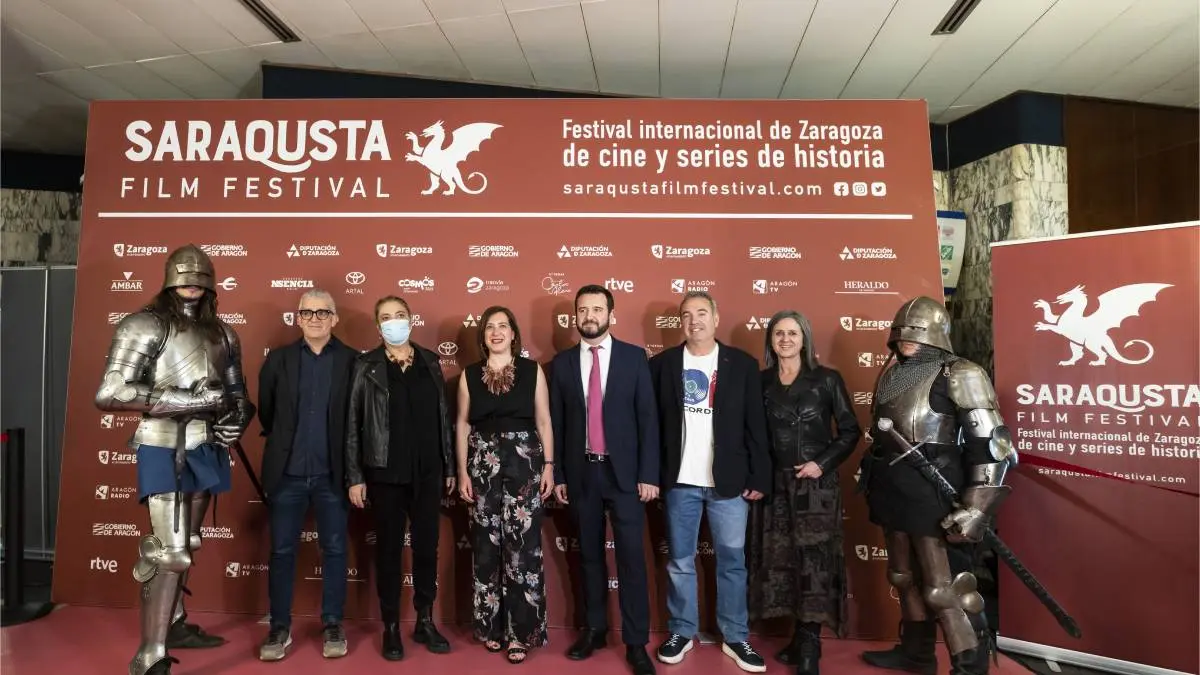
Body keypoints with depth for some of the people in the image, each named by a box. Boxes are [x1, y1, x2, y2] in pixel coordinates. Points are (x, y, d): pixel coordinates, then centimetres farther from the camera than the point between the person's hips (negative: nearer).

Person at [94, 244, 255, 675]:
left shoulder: (222, 335, 10)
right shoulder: (145, 327, -9)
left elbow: (236, 391, 20)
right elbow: (109, 395, -18)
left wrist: (238, 419, -2)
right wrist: (185, 400, -22)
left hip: (205, 448, 7)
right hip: (166, 450, -7)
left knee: (185, 544, 19)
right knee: (169, 551, -10)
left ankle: (174, 624, 35)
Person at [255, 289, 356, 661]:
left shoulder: (353, 361, -3)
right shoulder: (277, 359, 3)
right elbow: (265, 410, 11)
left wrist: (350, 461, 2)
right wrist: (283, 442, 13)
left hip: (332, 474, -1)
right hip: (287, 473, 2)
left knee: (334, 550, 7)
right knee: (281, 551, 9)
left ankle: (333, 626, 21)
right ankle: (279, 627, 23)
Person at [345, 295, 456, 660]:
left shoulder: (430, 361, 7)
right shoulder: (366, 366, -1)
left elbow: (443, 416, 8)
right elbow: (353, 422, -3)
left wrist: (449, 466, 7)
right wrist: (354, 476, -7)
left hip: (428, 472, 3)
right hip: (385, 473, -2)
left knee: (427, 547, 10)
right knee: (388, 550, 8)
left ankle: (425, 622, 25)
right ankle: (391, 628, 22)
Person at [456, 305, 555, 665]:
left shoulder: (532, 370, 2)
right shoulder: (469, 375, 5)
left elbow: (543, 420, 3)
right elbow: (463, 425, 6)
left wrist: (549, 466, -3)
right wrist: (462, 472, 1)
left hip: (524, 462, -1)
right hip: (483, 464, 2)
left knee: (522, 545, -2)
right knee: (487, 545, 7)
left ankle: (520, 631, 8)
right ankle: (491, 625, 21)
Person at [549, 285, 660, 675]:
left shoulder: (634, 357, -1)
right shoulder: (562, 363, 5)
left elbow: (647, 418, -3)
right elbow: (556, 423, 7)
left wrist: (648, 473, -7)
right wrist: (558, 475, 5)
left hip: (624, 471, -2)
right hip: (581, 472, 2)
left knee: (632, 557, -1)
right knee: (590, 555, 12)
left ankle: (636, 643, 10)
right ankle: (594, 629, 28)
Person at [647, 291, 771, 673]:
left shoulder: (742, 364, 0)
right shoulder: (662, 364, 2)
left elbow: (755, 425, 0)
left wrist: (759, 477, -4)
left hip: (728, 481, 0)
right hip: (680, 481, 1)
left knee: (732, 561, 8)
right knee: (679, 561, 10)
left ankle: (736, 637, 23)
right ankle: (681, 632, 26)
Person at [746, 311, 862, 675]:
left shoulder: (827, 379, -2)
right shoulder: (761, 381, 6)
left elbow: (850, 430, 0)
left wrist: (823, 463, -11)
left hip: (815, 483, -3)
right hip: (775, 483, 4)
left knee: (814, 561, -3)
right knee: (781, 559, 7)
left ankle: (810, 646, 7)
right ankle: (800, 637, 21)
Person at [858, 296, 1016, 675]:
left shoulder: (958, 375, -10)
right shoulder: (891, 375, 13)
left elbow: (991, 444, -16)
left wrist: (976, 508, -20)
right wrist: (872, 482, 20)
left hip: (933, 493, -8)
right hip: (895, 491, 8)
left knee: (944, 589, -5)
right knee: (905, 578, 19)